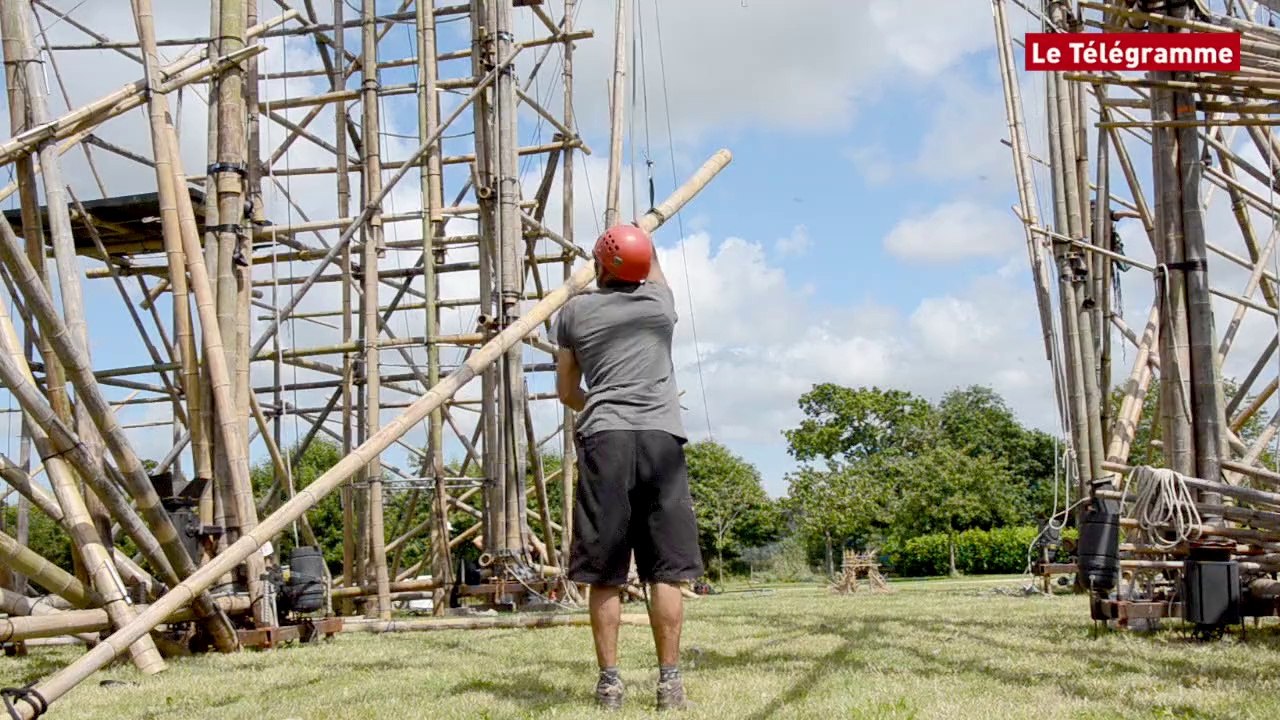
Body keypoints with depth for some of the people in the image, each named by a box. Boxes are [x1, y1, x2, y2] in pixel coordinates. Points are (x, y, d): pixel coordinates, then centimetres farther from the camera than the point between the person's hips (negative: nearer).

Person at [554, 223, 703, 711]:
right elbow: (654, 276, 41)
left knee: (604, 573, 2)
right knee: (666, 570, 0)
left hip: (603, 439, 0)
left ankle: (609, 682, 3)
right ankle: (669, 682, -1)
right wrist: (645, 242, 60)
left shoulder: (575, 311, 12)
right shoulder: (660, 301, 14)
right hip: (661, 438, 0)